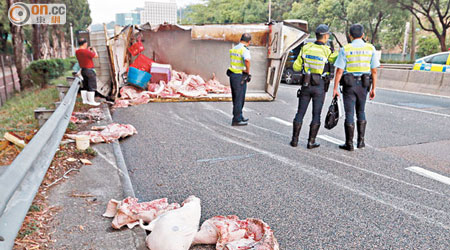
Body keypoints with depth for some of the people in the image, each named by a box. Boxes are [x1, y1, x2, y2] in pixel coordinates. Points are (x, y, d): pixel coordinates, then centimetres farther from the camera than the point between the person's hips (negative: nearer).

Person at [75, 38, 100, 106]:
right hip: (89, 70, -9)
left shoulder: (77, 52, 6)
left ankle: (84, 100, 20)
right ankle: (91, 101, -1)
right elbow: (96, 56, -12)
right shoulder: (86, 51, -20)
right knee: (92, 87, -3)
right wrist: (94, 50, 5)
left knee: (85, 86, 14)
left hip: (83, 70, 9)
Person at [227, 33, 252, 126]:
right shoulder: (245, 50, -15)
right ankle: (236, 120, 4)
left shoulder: (234, 49, 11)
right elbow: (247, 60, -35)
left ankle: (239, 116, 28)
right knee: (239, 99, -1)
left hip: (232, 75, 8)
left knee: (236, 98, 16)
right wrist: (248, 72, -20)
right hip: (240, 77, -8)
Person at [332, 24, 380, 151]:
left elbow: (339, 71, -10)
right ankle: (361, 141, 17)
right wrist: (373, 89, 7)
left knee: (349, 114, 2)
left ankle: (349, 144, 5)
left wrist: (335, 88, -5)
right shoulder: (370, 48, 1)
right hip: (363, 84, 3)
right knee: (361, 112, 18)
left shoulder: (345, 49, -6)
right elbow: (374, 71, 1)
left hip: (349, 84, -3)